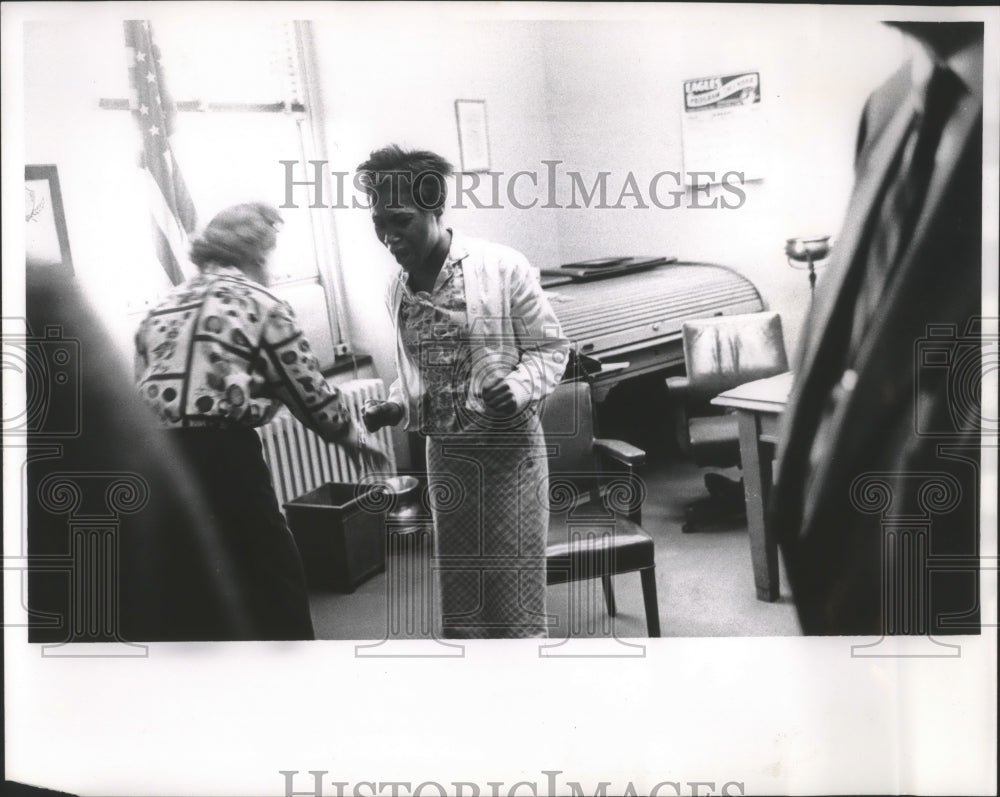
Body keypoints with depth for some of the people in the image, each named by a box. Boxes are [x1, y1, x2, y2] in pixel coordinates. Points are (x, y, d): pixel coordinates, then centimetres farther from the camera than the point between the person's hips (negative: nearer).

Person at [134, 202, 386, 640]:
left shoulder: (159, 311, 19)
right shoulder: (261, 304, 2)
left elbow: (138, 395, 14)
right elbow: (310, 393, 4)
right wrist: (353, 438, 19)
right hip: (220, 454, -6)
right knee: (276, 580, 10)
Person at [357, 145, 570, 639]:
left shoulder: (503, 267, -13)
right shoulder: (398, 289, 3)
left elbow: (551, 347, -6)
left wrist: (518, 387, -25)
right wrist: (395, 406, -4)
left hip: (507, 447, -5)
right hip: (444, 454, 5)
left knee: (512, 596, 3)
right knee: (458, 602, 13)